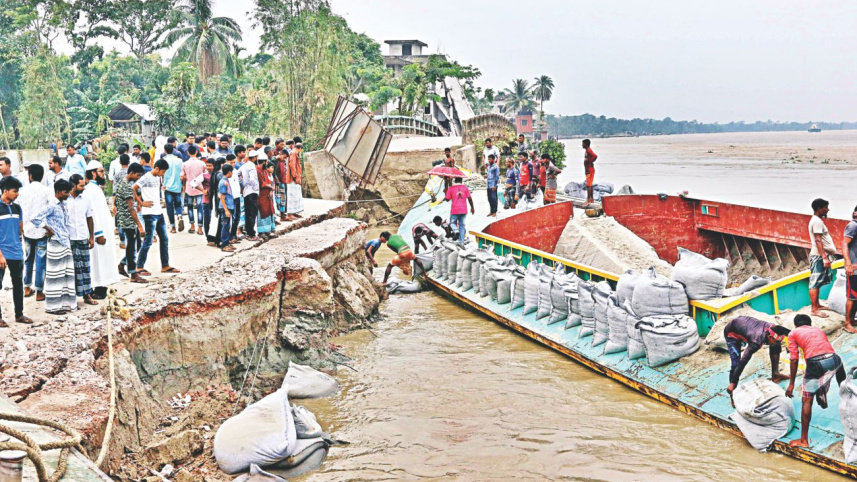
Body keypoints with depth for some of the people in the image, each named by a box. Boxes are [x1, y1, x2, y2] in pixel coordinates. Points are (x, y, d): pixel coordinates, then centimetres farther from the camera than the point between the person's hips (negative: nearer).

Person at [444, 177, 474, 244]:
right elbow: (469, 198, 1)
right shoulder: (465, 187, 2)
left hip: (455, 211, -2)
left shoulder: (451, 188, -4)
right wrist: (472, 207, 11)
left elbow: (447, 199, 0)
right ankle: (461, 241, 7)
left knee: (452, 224, 12)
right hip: (463, 210, 2)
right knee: (462, 225, 11)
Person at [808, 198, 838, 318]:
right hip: (819, 256, -10)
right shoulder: (817, 221, -15)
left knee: (818, 282, 16)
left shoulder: (817, 220, 17)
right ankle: (814, 310, -7)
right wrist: (824, 257, -26)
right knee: (815, 282, -8)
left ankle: (817, 305, 25)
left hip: (820, 256, 10)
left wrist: (825, 256, 23)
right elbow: (818, 241, -22)